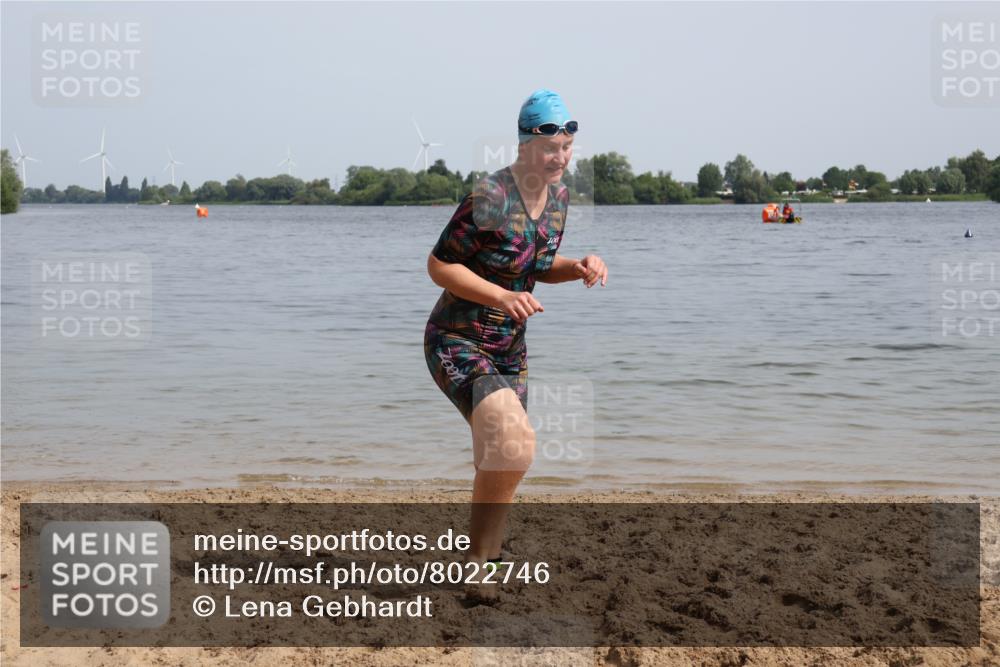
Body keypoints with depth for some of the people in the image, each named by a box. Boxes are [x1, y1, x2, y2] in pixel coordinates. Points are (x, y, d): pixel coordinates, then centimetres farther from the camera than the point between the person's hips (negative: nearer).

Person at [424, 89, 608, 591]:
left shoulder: (559, 198, 3)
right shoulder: (491, 198, -21)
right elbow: (439, 266, -16)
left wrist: (580, 267, -3)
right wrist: (503, 297, -27)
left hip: (510, 351, 8)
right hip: (457, 343, -8)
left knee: (498, 468, 12)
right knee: (514, 443, -27)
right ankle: (476, 560, -9)